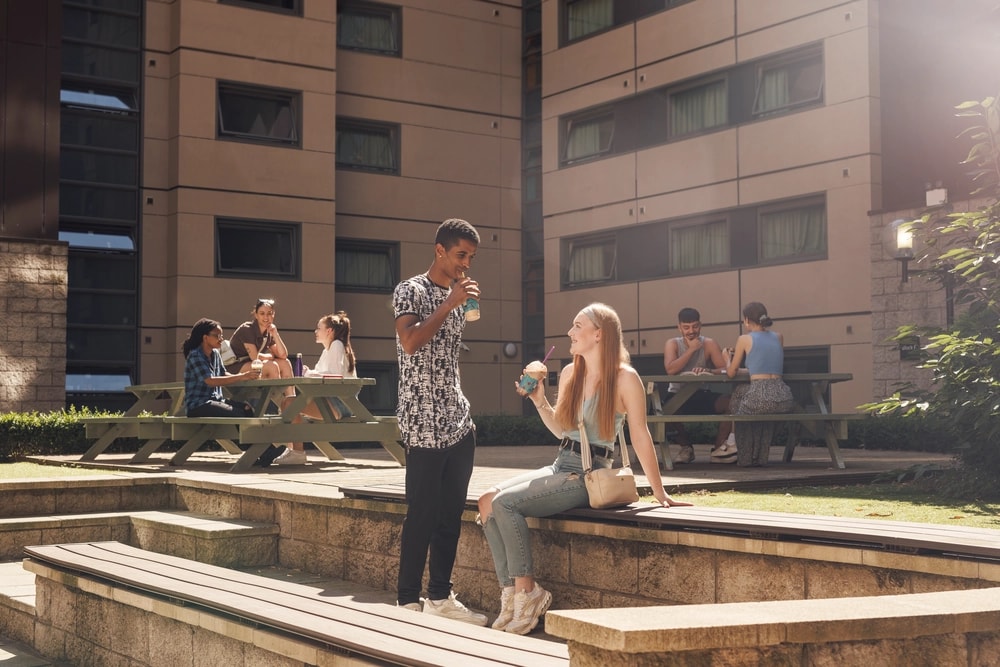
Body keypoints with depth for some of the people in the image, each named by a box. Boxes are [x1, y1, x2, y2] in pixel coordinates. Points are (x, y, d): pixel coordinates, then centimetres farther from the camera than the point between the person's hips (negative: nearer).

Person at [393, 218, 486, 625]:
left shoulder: (456, 297, 17)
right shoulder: (410, 291, -6)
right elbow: (410, 343, -23)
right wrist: (449, 304, -21)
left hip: (458, 424, 8)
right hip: (424, 425, -8)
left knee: (451, 514, 9)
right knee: (422, 514, -5)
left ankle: (440, 597, 16)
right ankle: (408, 602, 3)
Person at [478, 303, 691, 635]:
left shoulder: (624, 378, -11)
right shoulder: (570, 373, 11)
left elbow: (640, 437, -9)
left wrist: (660, 493, -8)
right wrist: (539, 401, 5)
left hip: (589, 475, -8)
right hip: (560, 467, 8)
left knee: (504, 503, -23)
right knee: (487, 500, -11)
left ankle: (527, 592, -10)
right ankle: (511, 593, -12)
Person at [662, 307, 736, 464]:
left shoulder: (709, 344, 0)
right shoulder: (672, 344, -2)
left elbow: (726, 370, -13)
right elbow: (670, 370, -21)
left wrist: (709, 371, -34)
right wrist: (691, 349, -20)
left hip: (702, 395, 1)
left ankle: (718, 449, -8)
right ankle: (686, 448, -8)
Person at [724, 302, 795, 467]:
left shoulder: (744, 339, 6)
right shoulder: (778, 337, 19)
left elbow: (731, 373, 13)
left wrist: (727, 358, 35)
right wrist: (743, 369, 43)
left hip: (759, 398, -4)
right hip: (784, 398, 5)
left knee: (738, 395, 29)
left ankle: (746, 457, 28)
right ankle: (761, 456, 39)